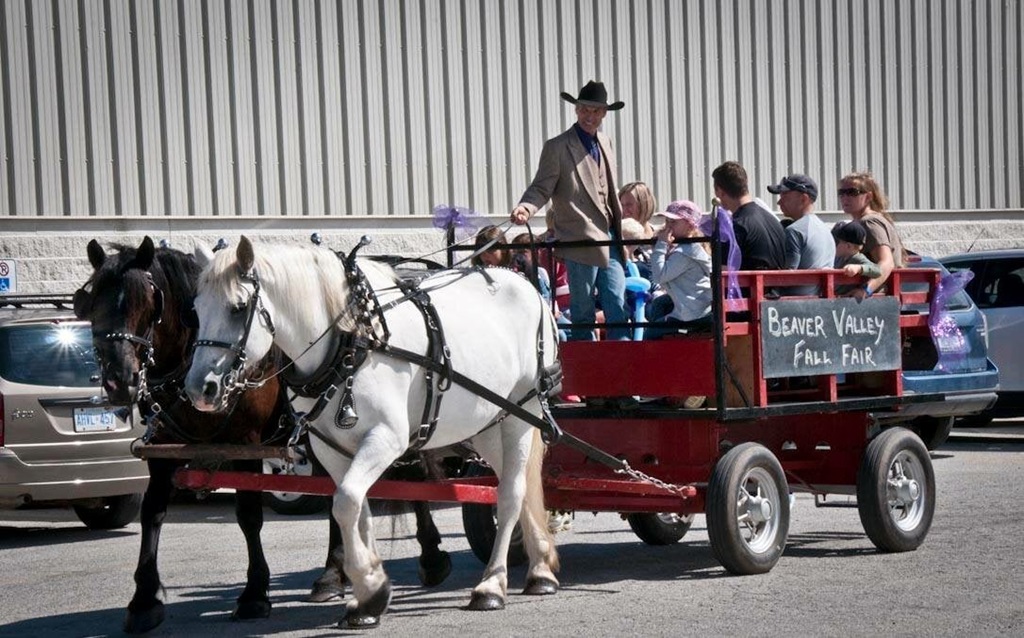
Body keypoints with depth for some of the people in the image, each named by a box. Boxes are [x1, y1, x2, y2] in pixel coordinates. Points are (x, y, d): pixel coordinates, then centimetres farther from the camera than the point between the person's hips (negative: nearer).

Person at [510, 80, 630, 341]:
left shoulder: (605, 143, 15)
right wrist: (526, 207, -28)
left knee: (618, 308, 3)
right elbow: (541, 188, -7)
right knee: (583, 313, 0)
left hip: (609, 240, 6)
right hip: (581, 241, -6)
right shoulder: (557, 147, -4)